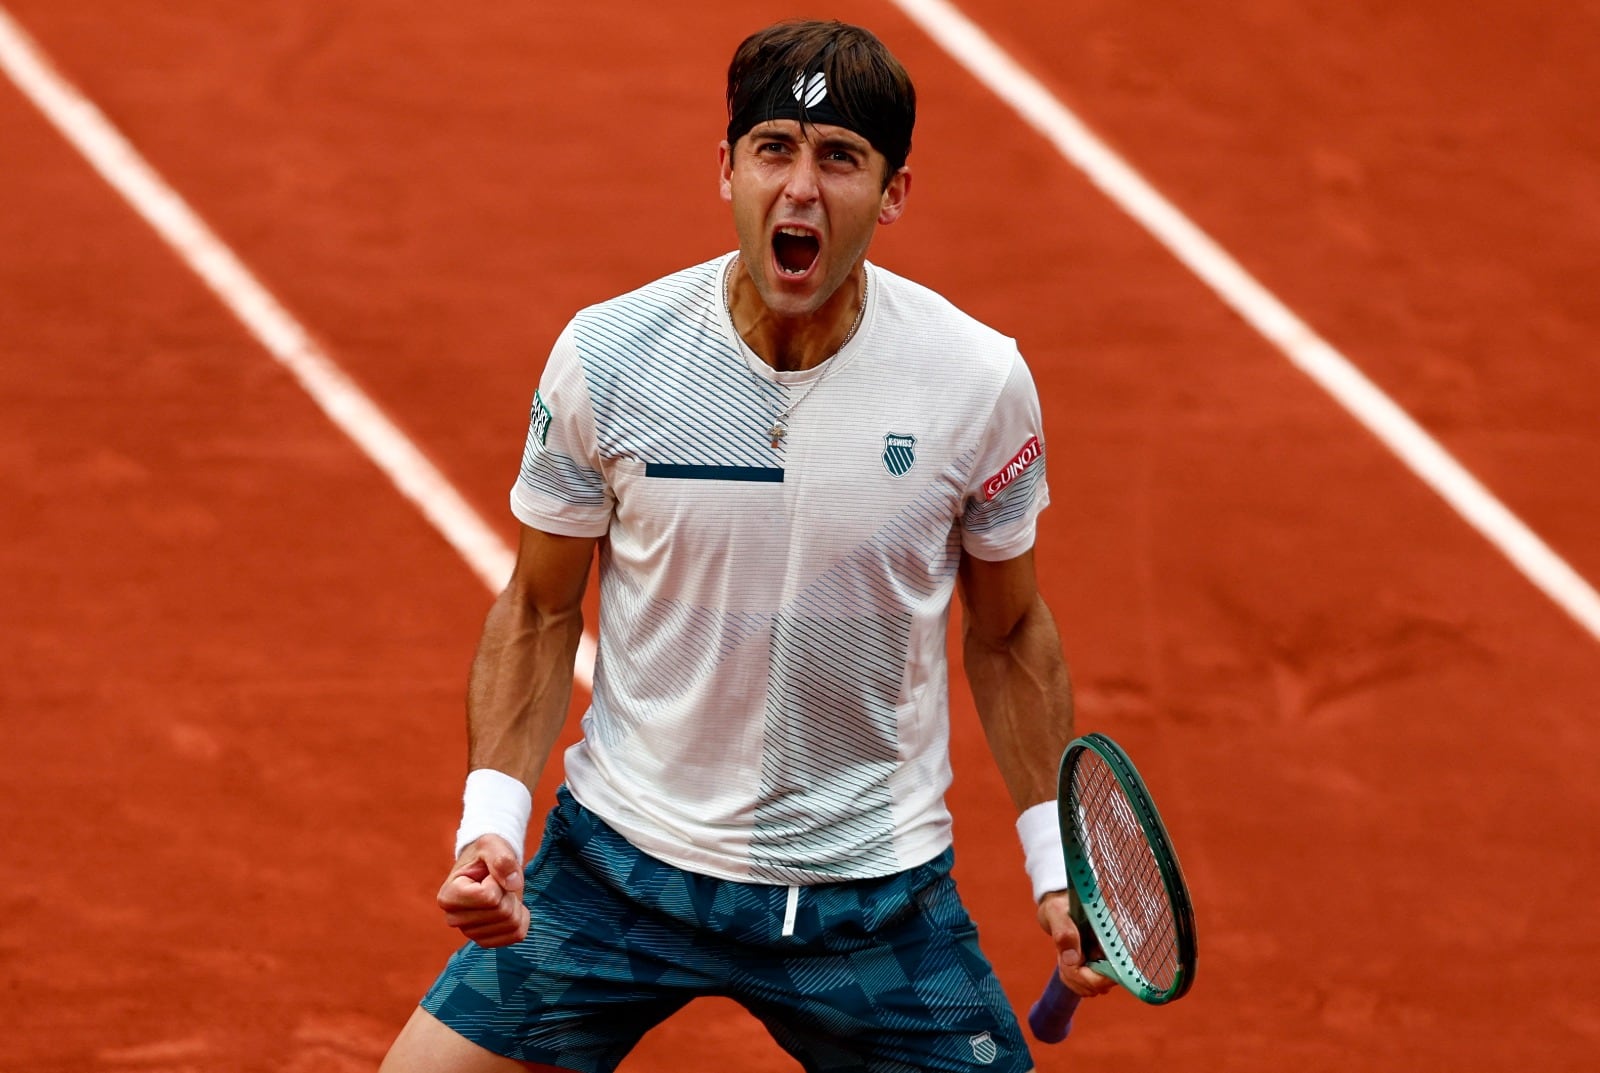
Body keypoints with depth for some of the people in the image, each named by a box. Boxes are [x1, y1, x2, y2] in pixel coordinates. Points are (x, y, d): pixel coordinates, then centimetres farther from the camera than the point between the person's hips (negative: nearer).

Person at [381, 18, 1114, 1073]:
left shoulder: (980, 381, -10)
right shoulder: (605, 355, -10)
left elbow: (1008, 630, 6)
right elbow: (540, 612, 2)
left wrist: (1057, 862, 1)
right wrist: (493, 818, -11)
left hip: (876, 886, 0)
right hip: (620, 857, 0)